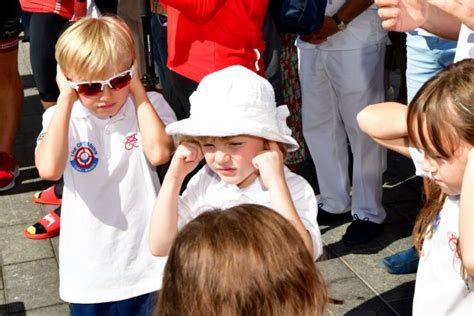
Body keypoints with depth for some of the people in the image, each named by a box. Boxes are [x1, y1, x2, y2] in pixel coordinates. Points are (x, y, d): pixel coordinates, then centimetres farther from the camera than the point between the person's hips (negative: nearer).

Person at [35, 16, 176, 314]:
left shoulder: (150, 106, -8)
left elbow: (159, 153, -28)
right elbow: (49, 169, -29)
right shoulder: (62, 117, -9)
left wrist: (138, 91, -19)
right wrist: (66, 99, -22)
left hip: (141, 258, 0)